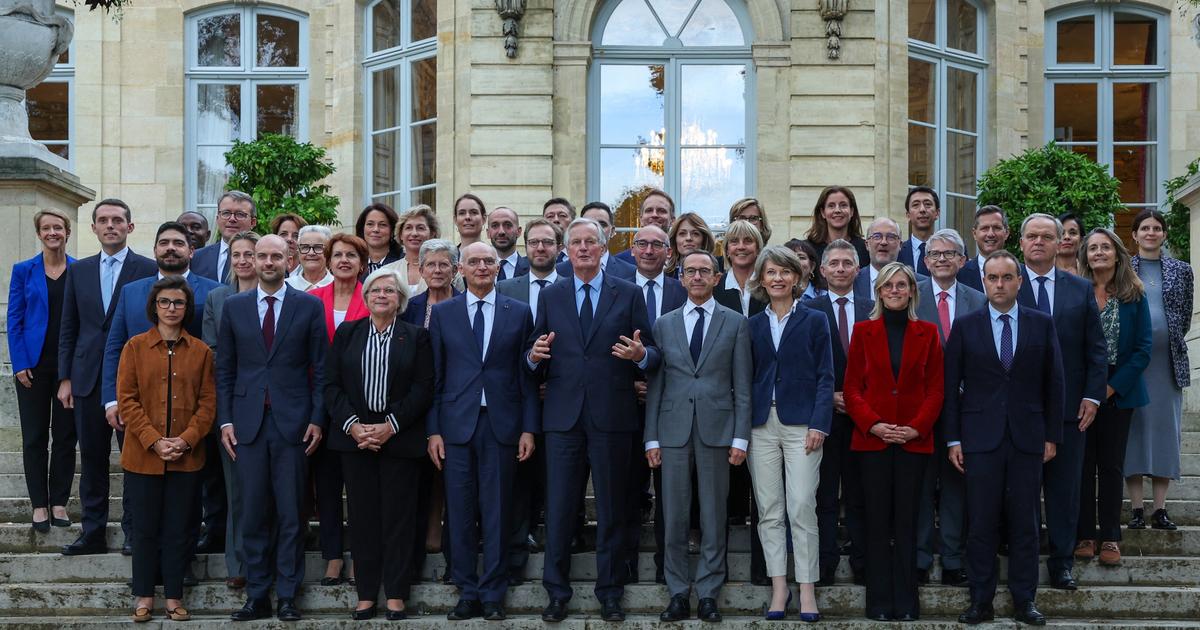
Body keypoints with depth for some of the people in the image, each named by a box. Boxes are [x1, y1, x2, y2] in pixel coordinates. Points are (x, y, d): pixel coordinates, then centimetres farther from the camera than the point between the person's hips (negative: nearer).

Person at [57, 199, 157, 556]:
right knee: (92, 459, 7)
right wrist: (65, 378, 6)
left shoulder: (148, 269, 0)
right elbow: (68, 329, 13)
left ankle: (133, 530, 8)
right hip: (89, 379, 4)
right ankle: (93, 533, 14)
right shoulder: (79, 271, 12)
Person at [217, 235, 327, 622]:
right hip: (248, 423, 2)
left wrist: (317, 419, -4)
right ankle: (256, 596, 12)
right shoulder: (234, 307, 8)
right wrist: (225, 420, 2)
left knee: (290, 515, 2)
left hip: (292, 422, -1)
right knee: (253, 514, 4)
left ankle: (288, 596, 9)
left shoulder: (309, 306, 3)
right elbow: (224, 368, 9)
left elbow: (320, 368, 3)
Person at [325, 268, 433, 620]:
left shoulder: (416, 337, 4)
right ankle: (366, 593, 9)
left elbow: (423, 389, -3)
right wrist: (353, 425, -9)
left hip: (399, 437, -1)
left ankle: (396, 594, 6)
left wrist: (390, 426, -12)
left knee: (397, 515, 0)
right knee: (362, 515, 3)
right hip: (355, 436, 2)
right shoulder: (347, 334, 9)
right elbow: (332, 385, 4)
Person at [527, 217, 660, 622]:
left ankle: (609, 593, 15)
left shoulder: (628, 294, 5)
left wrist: (641, 354, -19)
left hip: (611, 417, -1)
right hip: (563, 415, 1)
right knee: (559, 508, 1)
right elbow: (534, 355, 11)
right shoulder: (550, 296, 10)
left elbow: (652, 355, 4)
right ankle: (557, 592, 11)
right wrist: (534, 356, -12)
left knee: (611, 509, 5)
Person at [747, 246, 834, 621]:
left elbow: (825, 377, 0)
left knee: (802, 507, -7)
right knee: (769, 511, 3)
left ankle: (807, 589, 0)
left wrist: (819, 424, -10)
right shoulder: (753, 325, 13)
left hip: (801, 424, -3)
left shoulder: (814, 321, 4)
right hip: (762, 426, 3)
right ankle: (779, 587, 10)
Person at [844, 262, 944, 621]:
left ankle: (906, 602, 7)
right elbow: (852, 388, 4)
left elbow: (935, 389, 4)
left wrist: (916, 427, -10)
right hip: (872, 438, 0)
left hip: (914, 440, 0)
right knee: (877, 521, 1)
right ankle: (879, 602, 6)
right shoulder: (864, 331, 7)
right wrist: (873, 425, -11)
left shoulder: (927, 333, 8)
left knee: (906, 521, 2)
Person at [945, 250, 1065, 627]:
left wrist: (1052, 436, 3)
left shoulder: (1042, 324, 5)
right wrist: (953, 439, -1)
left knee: (1024, 523, 5)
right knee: (981, 524, 1)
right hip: (981, 438, -1)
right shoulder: (965, 326, 4)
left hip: (1027, 438, 1)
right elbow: (951, 386, 3)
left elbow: (1053, 382, 7)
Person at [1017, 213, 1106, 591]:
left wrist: (1092, 396, -1)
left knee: (1065, 489, 5)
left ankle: (1062, 563, 13)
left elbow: (1095, 348, 8)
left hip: (1067, 404, 2)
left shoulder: (1081, 289, 9)